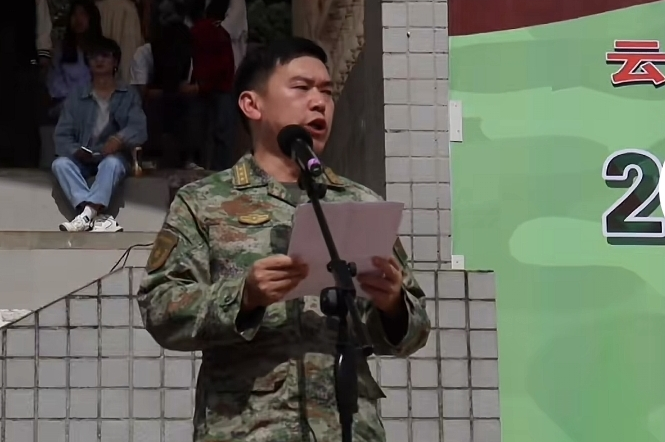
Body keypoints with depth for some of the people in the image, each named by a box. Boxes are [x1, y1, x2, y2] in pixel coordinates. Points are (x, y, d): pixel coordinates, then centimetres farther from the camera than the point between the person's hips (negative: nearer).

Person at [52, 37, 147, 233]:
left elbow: (139, 129, -9)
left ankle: (87, 215, -53)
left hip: (113, 156, -2)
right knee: (60, 163, -30)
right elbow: (62, 135, 3)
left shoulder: (129, 96, 8)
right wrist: (75, 151, -19)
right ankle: (100, 218, -45)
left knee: (112, 163, -36)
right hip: (83, 159, 2)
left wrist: (119, 139, -31)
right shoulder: (76, 97, 12)